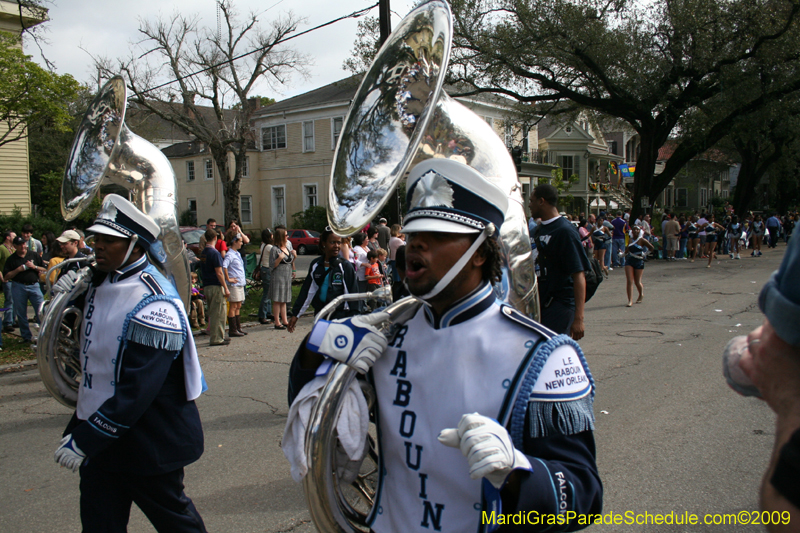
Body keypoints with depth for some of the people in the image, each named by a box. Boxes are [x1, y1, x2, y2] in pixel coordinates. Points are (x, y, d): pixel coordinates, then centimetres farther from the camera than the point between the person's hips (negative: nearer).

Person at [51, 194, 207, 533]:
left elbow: (136, 392, -27)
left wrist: (84, 440, -23)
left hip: (150, 445, -8)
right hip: (99, 438, 8)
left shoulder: (154, 304, -24)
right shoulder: (99, 283, 5)